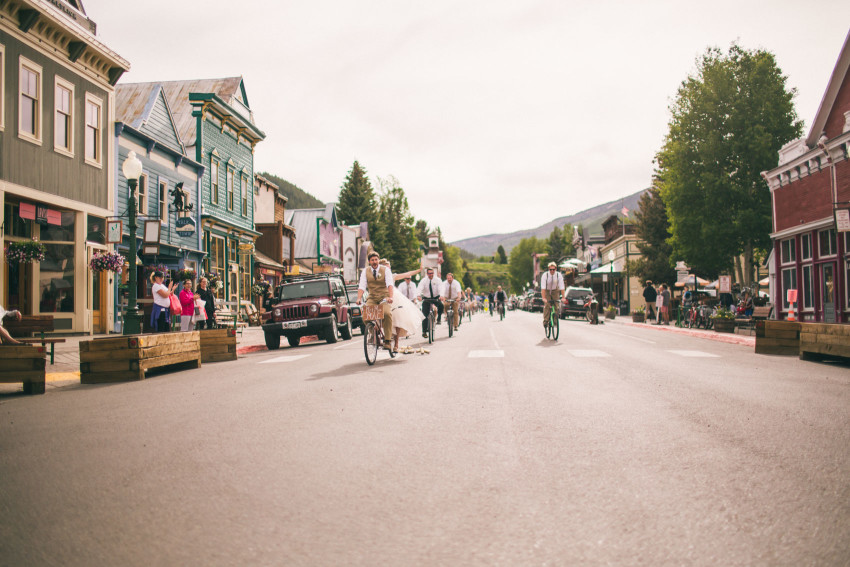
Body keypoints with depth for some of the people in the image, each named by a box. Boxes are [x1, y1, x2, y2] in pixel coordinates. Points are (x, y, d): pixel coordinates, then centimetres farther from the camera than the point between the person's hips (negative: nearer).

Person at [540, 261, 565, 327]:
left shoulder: (559, 275, -21)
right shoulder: (545, 275, -25)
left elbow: (562, 287, -22)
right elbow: (543, 287, -30)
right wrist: (543, 298, -39)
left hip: (555, 291, 2)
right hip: (546, 291, -2)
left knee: (556, 305, -12)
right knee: (547, 305, -20)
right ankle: (545, 321, -16)